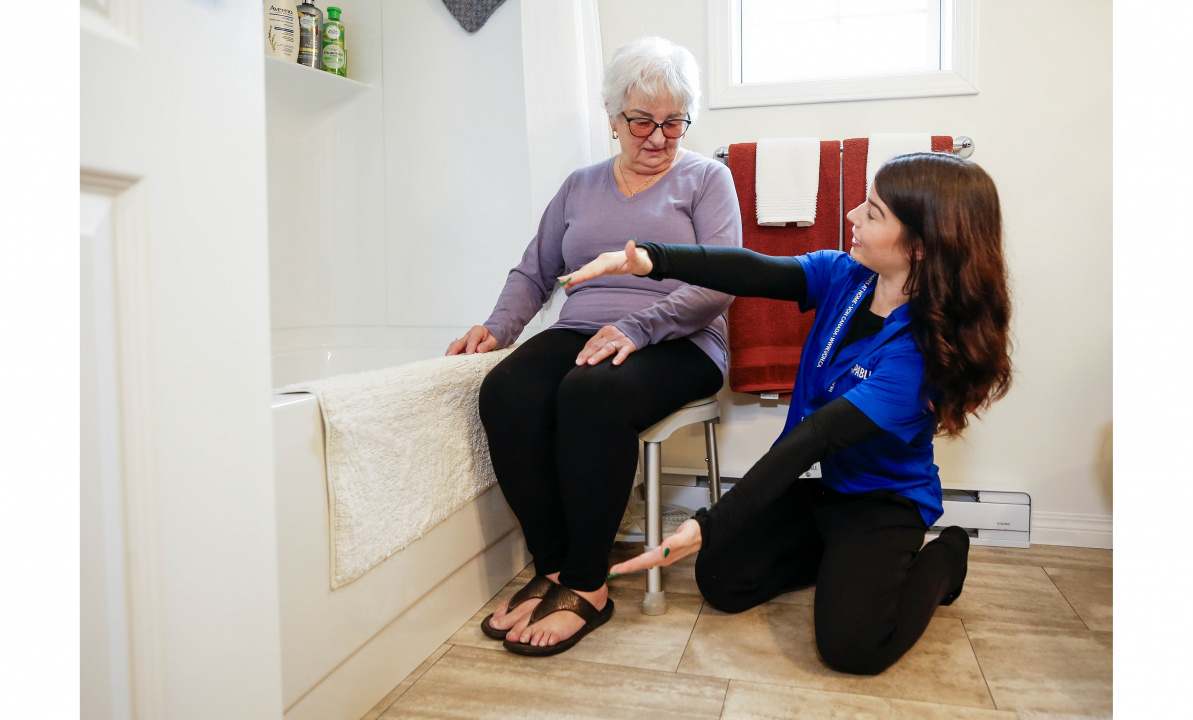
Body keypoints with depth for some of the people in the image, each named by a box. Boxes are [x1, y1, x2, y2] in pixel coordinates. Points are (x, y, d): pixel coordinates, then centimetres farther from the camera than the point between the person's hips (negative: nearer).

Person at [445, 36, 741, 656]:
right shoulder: (580, 186, 22)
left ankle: (586, 585, -22)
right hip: (579, 334, 4)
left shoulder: (706, 178, 10)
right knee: (505, 390, -28)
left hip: (676, 345, -4)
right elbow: (534, 273, 22)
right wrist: (499, 327, 1)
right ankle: (552, 567, -16)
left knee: (591, 393, -36)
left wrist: (636, 328, -20)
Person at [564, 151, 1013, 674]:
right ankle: (842, 556, 19)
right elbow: (756, 273, -25)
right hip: (817, 482, 6)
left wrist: (708, 527, -35)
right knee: (720, 581, -4)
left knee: (850, 645, -21)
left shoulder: (922, 350, -29)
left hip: (883, 498, -5)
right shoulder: (844, 274, -9)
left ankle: (942, 557, 7)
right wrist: (651, 259, -43)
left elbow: (813, 438, -35)